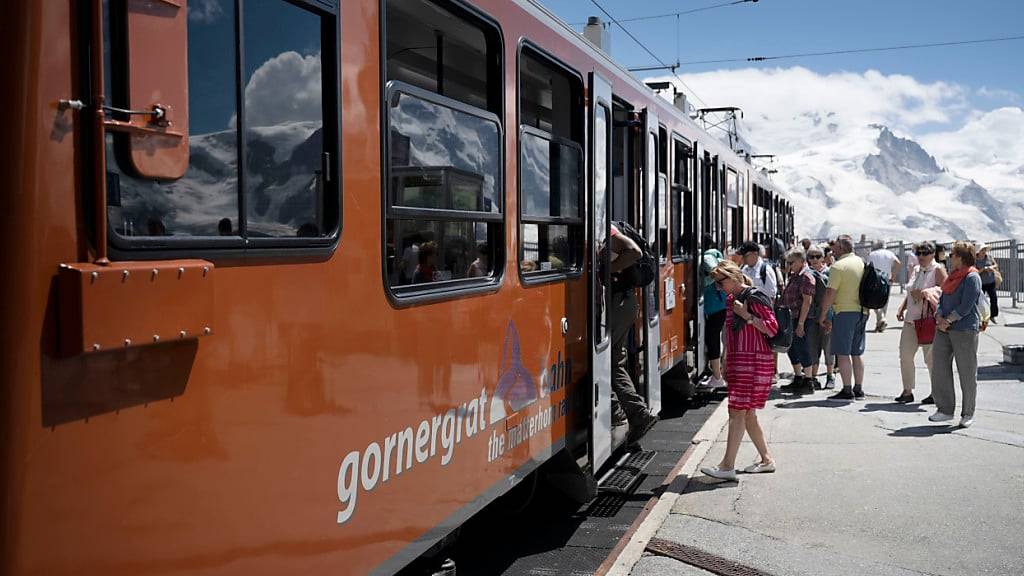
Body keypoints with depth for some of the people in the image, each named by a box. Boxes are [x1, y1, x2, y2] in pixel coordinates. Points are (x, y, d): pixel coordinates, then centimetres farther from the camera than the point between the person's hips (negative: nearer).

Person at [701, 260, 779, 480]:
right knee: (747, 413, 12)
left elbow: (772, 328, -14)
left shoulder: (755, 298, -11)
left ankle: (727, 466, -10)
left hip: (754, 362, -9)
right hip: (737, 361, 9)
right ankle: (766, 460, 24)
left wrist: (746, 315, -18)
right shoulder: (730, 299, 16)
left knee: (738, 412, -11)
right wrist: (726, 361, 20)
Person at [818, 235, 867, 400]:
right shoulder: (862, 263, 12)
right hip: (862, 312, 8)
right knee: (857, 353, 13)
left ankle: (847, 390, -6)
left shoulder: (839, 266, -11)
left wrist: (823, 315, -7)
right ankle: (858, 389, 16)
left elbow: (830, 293, -14)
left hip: (845, 312, -8)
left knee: (843, 353, -4)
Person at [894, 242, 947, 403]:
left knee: (930, 358, 0)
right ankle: (907, 391, 7)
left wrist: (924, 293, -19)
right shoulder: (916, 269, 17)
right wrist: (902, 308, 12)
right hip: (911, 320, 7)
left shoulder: (938, 270, -4)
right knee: (905, 355, 0)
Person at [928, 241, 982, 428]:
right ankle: (945, 410, 13)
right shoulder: (952, 276, 15)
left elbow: (966, 306, -16)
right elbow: (942, 300, 15)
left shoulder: (972, 277, -10)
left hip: (965, 330, -8)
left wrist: (948, 320, -13)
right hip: (944, 330, 8)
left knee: (967, 374, 3)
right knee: (939, 368, 4)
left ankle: (968, 414, 14)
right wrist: (939, 318, -2)